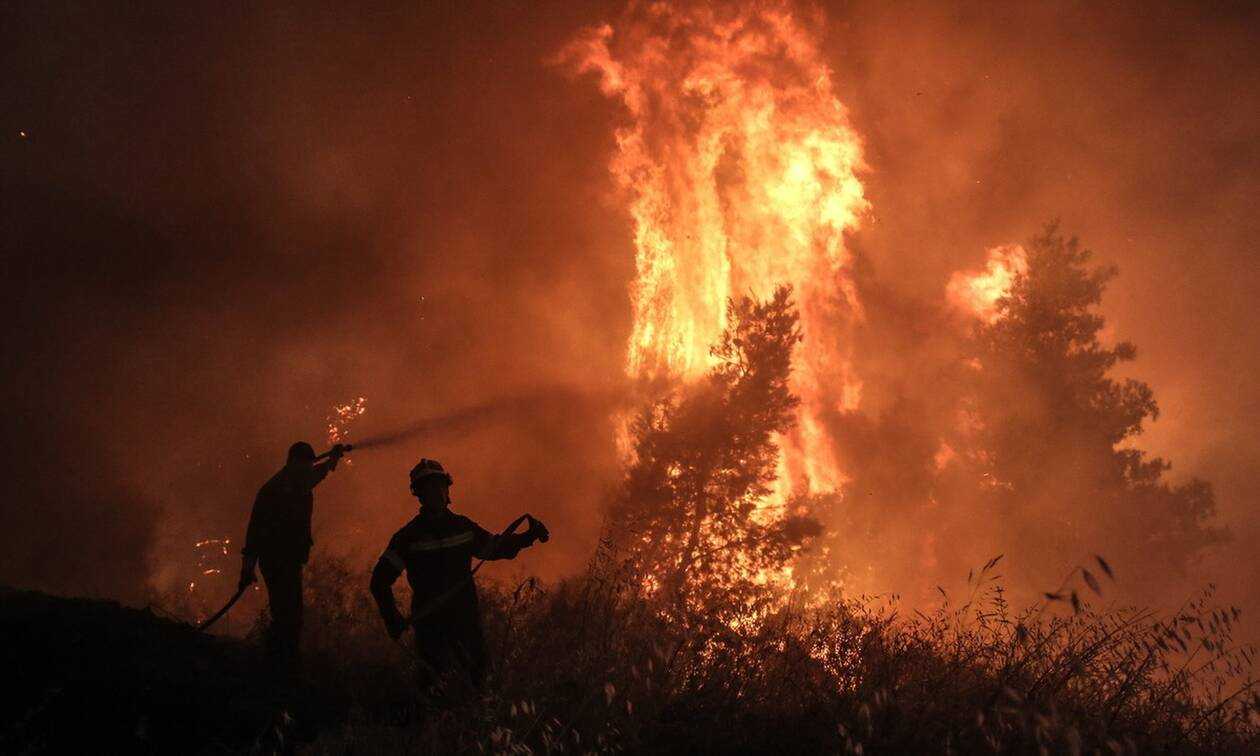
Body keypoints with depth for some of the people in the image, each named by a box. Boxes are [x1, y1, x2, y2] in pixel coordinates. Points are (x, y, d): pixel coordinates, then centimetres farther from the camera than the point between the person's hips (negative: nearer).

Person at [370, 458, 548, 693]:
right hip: (430, 624, -4)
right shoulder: (409, 535, -3)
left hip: (467, 620, 4)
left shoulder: (463, 526, 8)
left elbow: (495, 548, 22)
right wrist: (393, 620, -11)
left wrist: (528, 537, 7)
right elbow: (380, 581, -1)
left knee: (476, 681, 7)